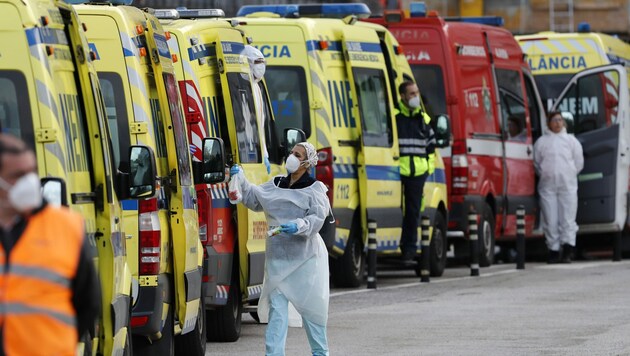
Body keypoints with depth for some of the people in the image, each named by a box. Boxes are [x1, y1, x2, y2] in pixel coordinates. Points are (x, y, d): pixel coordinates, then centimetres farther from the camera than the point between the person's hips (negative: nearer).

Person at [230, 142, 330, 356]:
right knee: (276, 306, -1)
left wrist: (299, 226, -29)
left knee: (310, 306, 6)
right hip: (277, 256, 4)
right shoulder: (275, 185, 12)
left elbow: (317, 219, -13)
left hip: (304, 258, -4)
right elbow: (254, 198, 11)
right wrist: (241, 181, -2)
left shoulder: (314, 189, -4)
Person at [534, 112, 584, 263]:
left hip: (568, 184, -1)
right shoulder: (541, 142, 10)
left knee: (568, 217, -8)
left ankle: (568, 248, -11)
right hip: (547, 185, 1)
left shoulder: (571, 140, 10)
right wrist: (544, 174, 7)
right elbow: (536, 163, 14)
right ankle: (553, 250, 3)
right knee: (550, 219, -2)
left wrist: (570, 175, 8)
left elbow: (579, 163, 13)